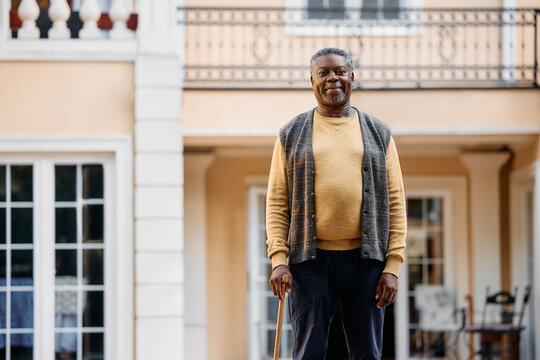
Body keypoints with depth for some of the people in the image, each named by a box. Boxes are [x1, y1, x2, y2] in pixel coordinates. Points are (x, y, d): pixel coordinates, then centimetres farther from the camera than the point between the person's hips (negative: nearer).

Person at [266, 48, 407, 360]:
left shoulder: (378, 134, 10)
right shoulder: (292, 135, 8)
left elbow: (396, 202, 6)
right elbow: (277, 203, 5)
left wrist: (393, 267, -2)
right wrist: (278, 259, -8)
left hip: (365, 258, 1)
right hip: (310, 260, -1)